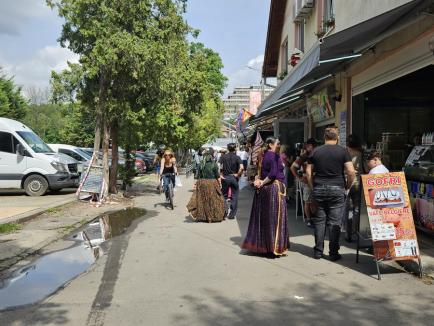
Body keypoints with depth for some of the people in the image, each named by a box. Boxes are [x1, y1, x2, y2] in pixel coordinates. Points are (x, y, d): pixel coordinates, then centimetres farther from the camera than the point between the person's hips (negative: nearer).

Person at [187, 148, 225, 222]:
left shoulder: (201, 164, -2)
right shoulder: (214, 164, -8)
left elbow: (199, 176, 3)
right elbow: (217, 176, -5)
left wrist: (198, 183, 12)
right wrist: (220, 184, 4)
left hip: (202, 184, 2)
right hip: (212, 184, -2)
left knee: (203, 200, 10)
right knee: (213, 200, 7)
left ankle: (202, 216, 14)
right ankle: (215, 216, 10)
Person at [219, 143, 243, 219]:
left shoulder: (223, 157, 0)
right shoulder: (237, 157, -5)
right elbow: (241, 167, -20)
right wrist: (237, 175, -8)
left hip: (225, 178, 1)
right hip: (234, 178, -1)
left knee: (224, 196, 14)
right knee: (234, 196, 7)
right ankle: (232, 214, 7)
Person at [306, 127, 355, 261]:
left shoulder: (316, 151, 6)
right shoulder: (342, 151, -1)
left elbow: (308, 172, 6)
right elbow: (351, 172, -8)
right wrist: (348, 185, 6)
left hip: (319, 189, 2)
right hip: (336, 189, -2)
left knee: (319, 221, 9)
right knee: (334, 222, 2)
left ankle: (318, 251, 12)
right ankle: (334, 253, 6)